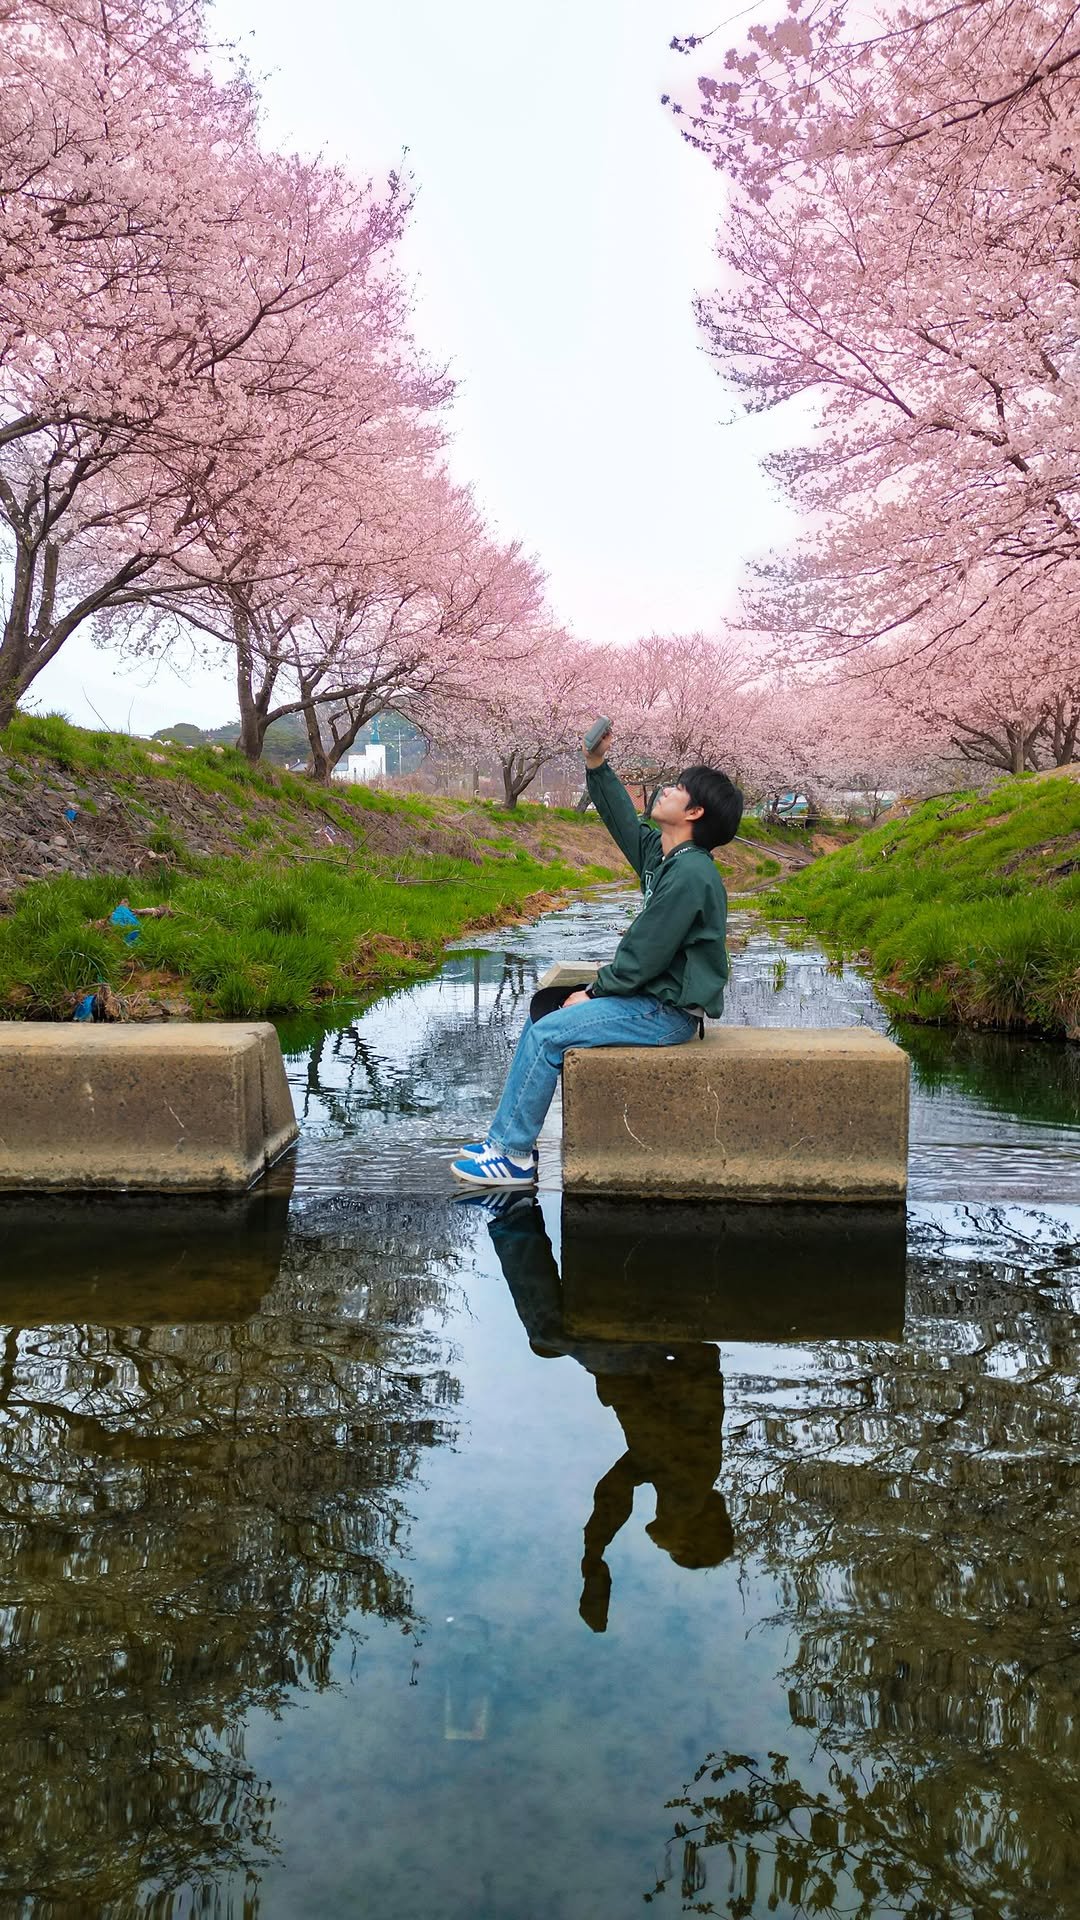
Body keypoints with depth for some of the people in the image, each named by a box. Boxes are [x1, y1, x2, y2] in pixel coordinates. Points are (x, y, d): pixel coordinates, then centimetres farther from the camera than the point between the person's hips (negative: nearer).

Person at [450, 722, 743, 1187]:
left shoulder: (689, 874, -23)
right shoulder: (660, 853, 7)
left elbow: (645, 955, -22)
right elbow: (623, 821, 22)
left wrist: (594, 992, -10)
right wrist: (597, 767, 9)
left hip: (667, 1013, -10)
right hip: (650, 996, 10)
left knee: (547, 1034, -14)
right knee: (540, 1014, 11)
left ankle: (514, 1155, -4)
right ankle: (508, 1135, 14)